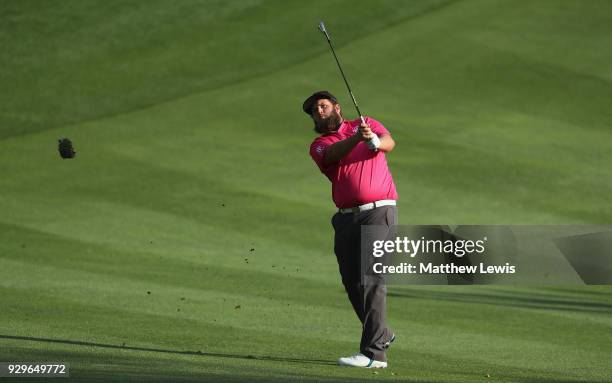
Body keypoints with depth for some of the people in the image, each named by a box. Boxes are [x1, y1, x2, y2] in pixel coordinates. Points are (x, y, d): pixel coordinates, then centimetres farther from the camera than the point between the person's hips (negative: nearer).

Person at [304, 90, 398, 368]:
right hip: (346, 218, 4)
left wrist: (375, 141, -31)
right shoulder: (319, 146, 13)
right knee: (352, 283, 5)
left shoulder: (367, 124, 12)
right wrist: (357, 138, -30)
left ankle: (373, 353, -18)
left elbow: (389, 143, -7)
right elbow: (334, 153, -11)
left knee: (372, 280, -13)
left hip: (379, 212, -4)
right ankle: (381, 334, 27)